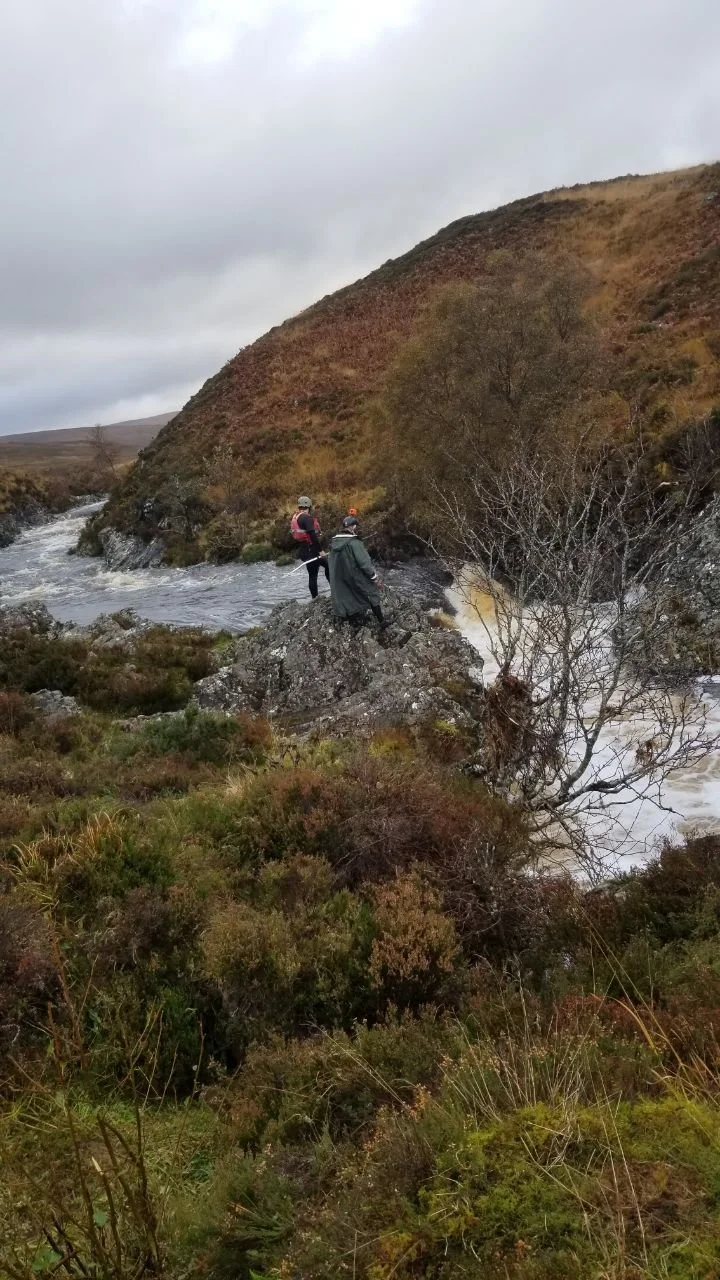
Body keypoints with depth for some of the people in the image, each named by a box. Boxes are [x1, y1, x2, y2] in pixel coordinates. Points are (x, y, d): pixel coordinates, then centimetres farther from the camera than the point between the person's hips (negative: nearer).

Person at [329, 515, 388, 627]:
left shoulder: (334, 542, 1)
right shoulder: (354, 543, -21)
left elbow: (333, 564, 8)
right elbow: (365, 563, -20)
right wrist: (375, 578, -11)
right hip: (356, 579, -6)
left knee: (344, 598, 16)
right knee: (372, 594, 10)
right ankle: (381, 622, 14)